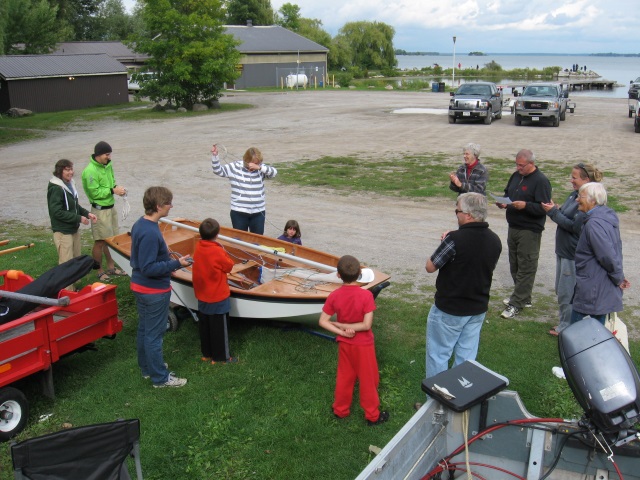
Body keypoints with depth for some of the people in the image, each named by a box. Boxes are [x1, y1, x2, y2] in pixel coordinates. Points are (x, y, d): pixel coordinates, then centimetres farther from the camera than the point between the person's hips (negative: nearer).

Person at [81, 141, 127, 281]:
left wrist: (116, 188, -3)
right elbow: (95, 193, -19)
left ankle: (111, 267, 29)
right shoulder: (90, 171, -19)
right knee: (100, 242, 2)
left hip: (111, 207, 8)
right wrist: (113, 191, -20)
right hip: (100, 210, -8)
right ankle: (99, 271, 14)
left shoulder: (108, 166, 6)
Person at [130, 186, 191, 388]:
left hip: (140, 286, 10)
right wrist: (176, 263, -24)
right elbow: (149, 268, -29)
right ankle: (160, 377, 18)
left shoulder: (139, 224, 2)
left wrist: (165, 254, 12)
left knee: (144, 329, 22)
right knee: (154, 335, 4)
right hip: (154, 292, -10)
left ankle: (147, 367, 39)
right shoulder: (151, 233, -29)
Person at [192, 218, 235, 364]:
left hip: (202, 295, 7)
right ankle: (221, 357, 15)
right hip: (217, 297, -7)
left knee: (204, 326, 17)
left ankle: (206, 354, 30)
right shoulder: (217, 251, -23)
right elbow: (229, 266, -11)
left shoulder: (198, 246, -4)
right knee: (219, 328, 5)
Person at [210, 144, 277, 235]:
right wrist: (214, 156, -19)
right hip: (239, 213, -2)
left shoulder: (261, 168, 3)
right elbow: (218, 170, -5)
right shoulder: (235, 167, -3)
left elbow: (274, 172, -10)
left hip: (258, 213, 2)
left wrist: (259, 167, -22)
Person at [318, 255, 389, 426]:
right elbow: (367, 325, -24)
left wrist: (341, 330, -14)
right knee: (368, 380, 12)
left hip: (344, 344, 4)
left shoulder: (334, 296, -12)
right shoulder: (366, 295, -22)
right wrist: (346, 326, -16)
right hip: (363, 345, -4)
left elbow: (323, 321, -11)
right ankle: (372, 415, 25)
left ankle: (340, 410, 35)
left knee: (344, 377, 21)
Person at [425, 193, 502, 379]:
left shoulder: (455, 239, -24)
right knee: (467, 355, 16)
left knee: (438, 355, 10)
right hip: (478, 309, 6)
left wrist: (444, 243, 1)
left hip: (449, 309, -6)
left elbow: (430, 267, -15)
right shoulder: (495, 241, -2)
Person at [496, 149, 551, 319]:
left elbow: (544, 208, -18)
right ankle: (523, 297, 29)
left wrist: (525, 205, -30)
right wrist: (504, 203, 2)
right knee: (515, 265, 16)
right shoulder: (516, 176, 10)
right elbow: (507, 193, 23)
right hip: (513, 228, 8)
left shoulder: (541, 181, -13)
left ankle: (516, 303, 1)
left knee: (526, 268, -1)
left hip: (530, 231, -8)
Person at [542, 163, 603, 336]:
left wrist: (554, 212, -19)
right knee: (561, 290, 20)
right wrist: (555, 210, -5)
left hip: (574, 255, -9)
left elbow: (575, 226, -23)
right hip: (563, 250, 9)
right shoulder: (574, 195, 7)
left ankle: (566, 327, 17)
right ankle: (564, 321, 34)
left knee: (566, 293, 2)